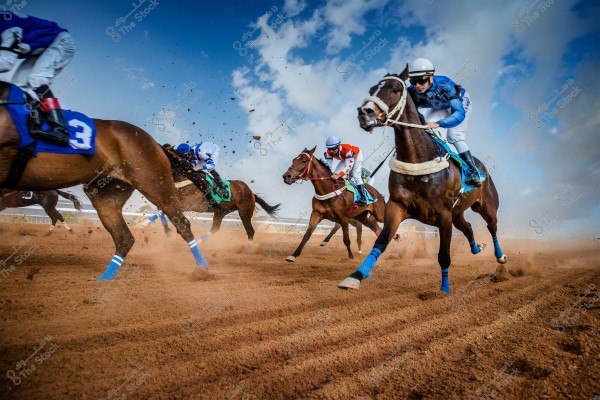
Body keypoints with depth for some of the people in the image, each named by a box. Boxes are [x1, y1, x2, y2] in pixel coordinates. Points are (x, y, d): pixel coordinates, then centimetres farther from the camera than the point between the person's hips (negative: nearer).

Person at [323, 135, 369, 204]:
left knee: (355, 176, -22)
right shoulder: (329, 153, -27)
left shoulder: (347, 149, -44)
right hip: (345, 158, 6)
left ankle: (363, 197, -20)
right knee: (336, 173, -5)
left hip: (357, 155, -6)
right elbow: (328, 166, -22)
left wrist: (338, 175, -59)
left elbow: (349, 166, -47)